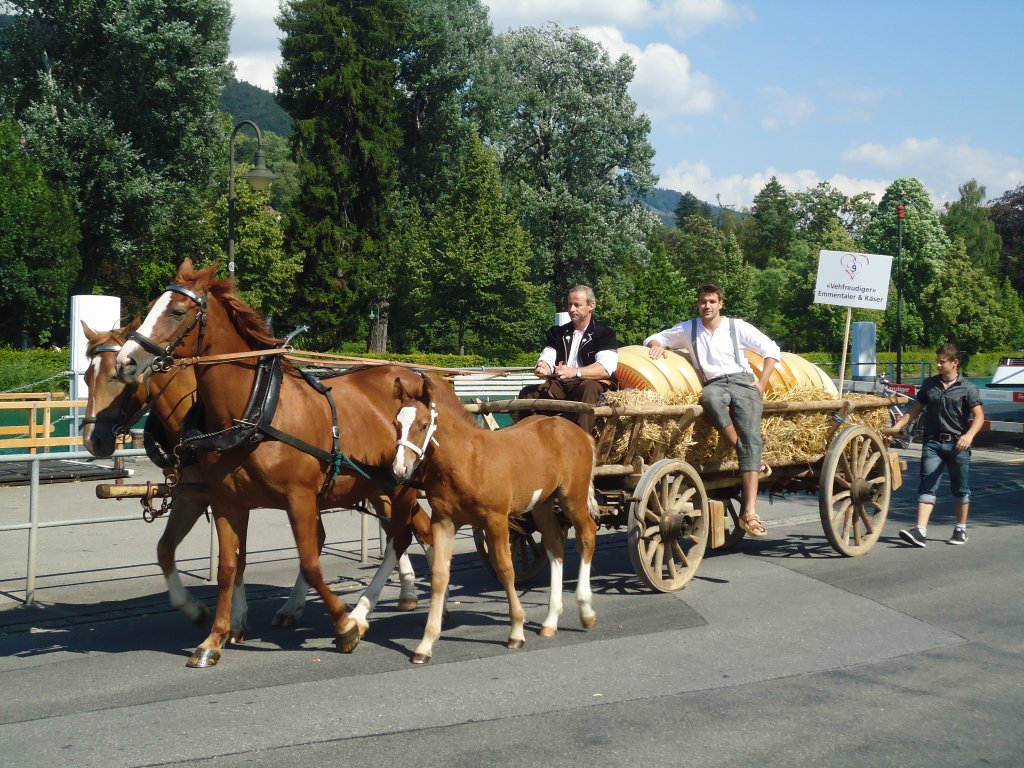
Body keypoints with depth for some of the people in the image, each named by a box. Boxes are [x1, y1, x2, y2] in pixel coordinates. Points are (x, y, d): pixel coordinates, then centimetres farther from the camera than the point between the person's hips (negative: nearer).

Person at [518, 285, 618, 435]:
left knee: (588, 388, -38)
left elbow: (605, 368, -13)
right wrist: (543, 367, -23)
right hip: (560, 386, 4)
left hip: (595, 385, -4)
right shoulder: (557, 332, 19)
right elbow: (547, 358, 5)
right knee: (528, 392, -20)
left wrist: (574, 372, -30)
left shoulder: (604, 333, 4)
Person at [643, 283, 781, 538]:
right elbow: (654, 338, 23)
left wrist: (761, 385, 1)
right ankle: (752, 459, -28)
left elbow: (772, 351, 10)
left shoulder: (738, 327, 8)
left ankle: (749, 512, -33)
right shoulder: (688, 329, 15)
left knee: (751, 436, -24)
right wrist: (657, 344, -2)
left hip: (743, 382, -1)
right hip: (714, 385, 1)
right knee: (709, 397, -39)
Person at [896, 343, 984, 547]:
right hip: (933, 442, 2)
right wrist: (896, 427, 8)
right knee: (927, 486, -8)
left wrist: (969, 435, -26)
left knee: (960, 489, 10)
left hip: (957, 444, -2)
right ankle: (920, 531, -17)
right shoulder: (929, 384, 10)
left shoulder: (967, 388, -2)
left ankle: (961, 529, 25)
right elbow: (915, 409, 16)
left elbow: (979, 416, -8)